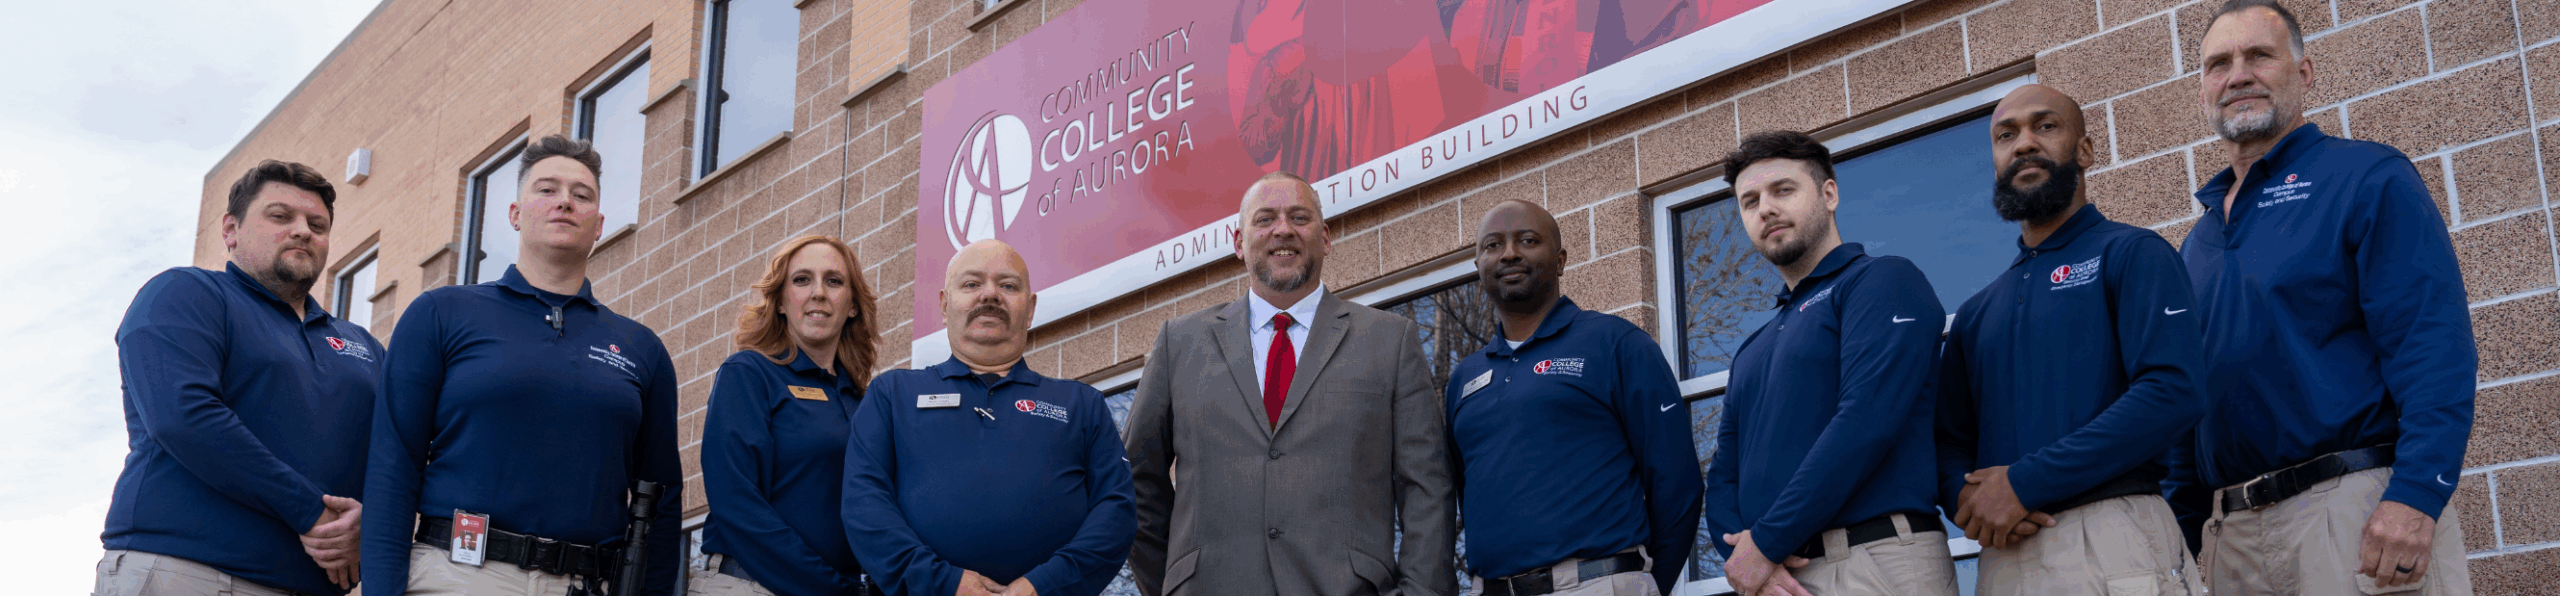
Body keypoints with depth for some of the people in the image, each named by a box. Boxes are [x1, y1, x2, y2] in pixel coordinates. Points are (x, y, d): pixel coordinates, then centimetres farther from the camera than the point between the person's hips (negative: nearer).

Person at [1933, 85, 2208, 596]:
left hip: (2111, 538, -5)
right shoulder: (1977, 312, 20)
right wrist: (1967, 501, -7)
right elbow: (1948, 438, 17)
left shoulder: (2131, 253, 2)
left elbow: (2175, 391, -13)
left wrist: (2025, 483, -15)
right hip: (2004, 553, 5)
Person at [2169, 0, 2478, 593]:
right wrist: (2182, 532, 12)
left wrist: (2415, 496, -22)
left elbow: (2436, 347, -11)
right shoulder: (2198, 242, 18)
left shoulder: (2367, 178, 0)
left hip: (2362, 511, -6)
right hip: (2233, 532, 6)